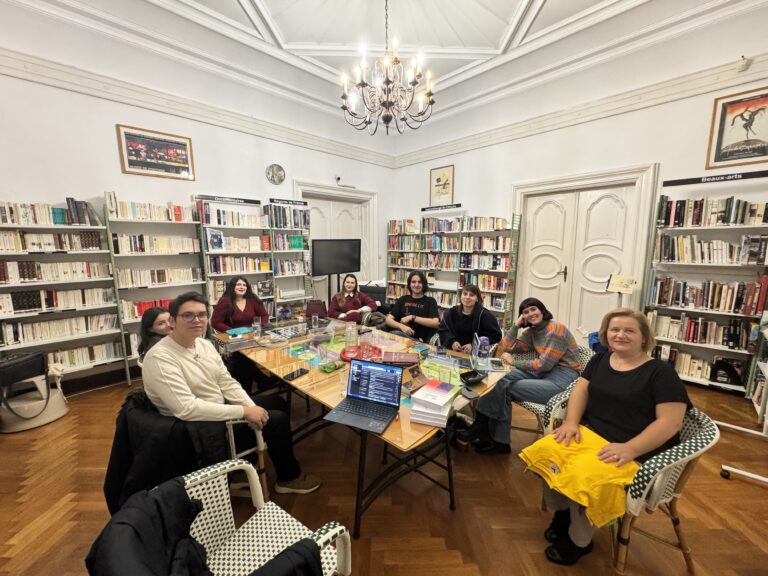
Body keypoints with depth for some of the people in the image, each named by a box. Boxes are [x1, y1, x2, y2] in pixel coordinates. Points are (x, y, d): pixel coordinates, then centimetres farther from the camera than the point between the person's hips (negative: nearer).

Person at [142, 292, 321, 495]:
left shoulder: (204, 344, 0)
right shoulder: (160, 358, -25)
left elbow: (227, 383, 3)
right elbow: (187, 409, -33)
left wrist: (251, 407, -11)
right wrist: (244, 412, -29)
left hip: (219, 410, 9)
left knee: (278, 402, 14)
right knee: (276, 419, -11)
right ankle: (289, 478, 15)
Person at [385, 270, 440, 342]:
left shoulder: (430, 301, 9)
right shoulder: (403, 299, 17)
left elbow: (435, 323, -8)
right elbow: (388, 319, 8)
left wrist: (412, 317, -9)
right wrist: (402, 326, -13)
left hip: (420, 340, -2)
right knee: (394, 333, -35)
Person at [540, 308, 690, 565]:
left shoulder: (660, 372, -6)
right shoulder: (600, 360, 10)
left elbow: (670, 421, -13)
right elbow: (580, 390, 4)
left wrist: (630, 449, -25)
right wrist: (571, 422, -13)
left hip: (636, 453, -4)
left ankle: (579, 541, 5)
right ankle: (562, 511, 12)